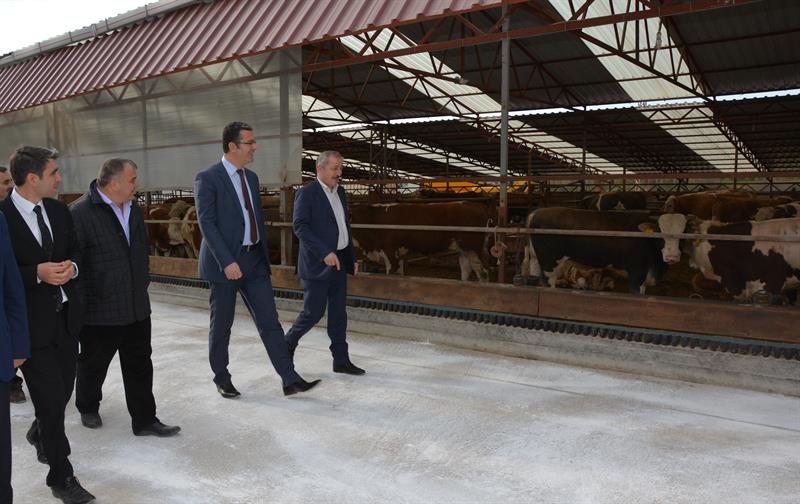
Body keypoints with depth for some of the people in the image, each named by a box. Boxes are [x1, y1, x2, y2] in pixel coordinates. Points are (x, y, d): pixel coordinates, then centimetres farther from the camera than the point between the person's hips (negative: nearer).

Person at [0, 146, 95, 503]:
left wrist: (71, 268, -6)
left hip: (65, 315, 6)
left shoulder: (59, 210, 6)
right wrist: (37, 273, -22)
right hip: (31, 322, -6)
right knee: (50, 397, -3)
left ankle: (40, 433, 49)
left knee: (63, 389, 16)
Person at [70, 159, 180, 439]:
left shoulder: (134, 210, 7)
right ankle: (88, 409, 42)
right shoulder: (80, 212, -17)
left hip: (136, 308, 6)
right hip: (99, 310, -6)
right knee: (93, 364, 17)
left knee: (140, 365, 10)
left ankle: (145, 420, 20)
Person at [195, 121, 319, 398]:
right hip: (225, 263, -6)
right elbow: (206, 223, -16)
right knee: (222, 324, 8)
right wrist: (226, 262, -24)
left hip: (254, 261, 6)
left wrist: (265, 256, 15)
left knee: (269, 321, 2)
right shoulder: (207, 178, -9)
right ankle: (221, 378, 27)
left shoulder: (251, 177, 13)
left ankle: (290, 380, 3)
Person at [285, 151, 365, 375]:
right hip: (317, 263, -7)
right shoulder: (307, 193, -11)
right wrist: (325, 252, -26)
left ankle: (341, 360, 15)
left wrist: (351, 257, 17)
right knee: (314, 311, -1)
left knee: (338, 312, 8)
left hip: (338, 261, 7)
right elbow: (300, 227, -19)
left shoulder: (340, 192, 13)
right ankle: (288, 343, 23)